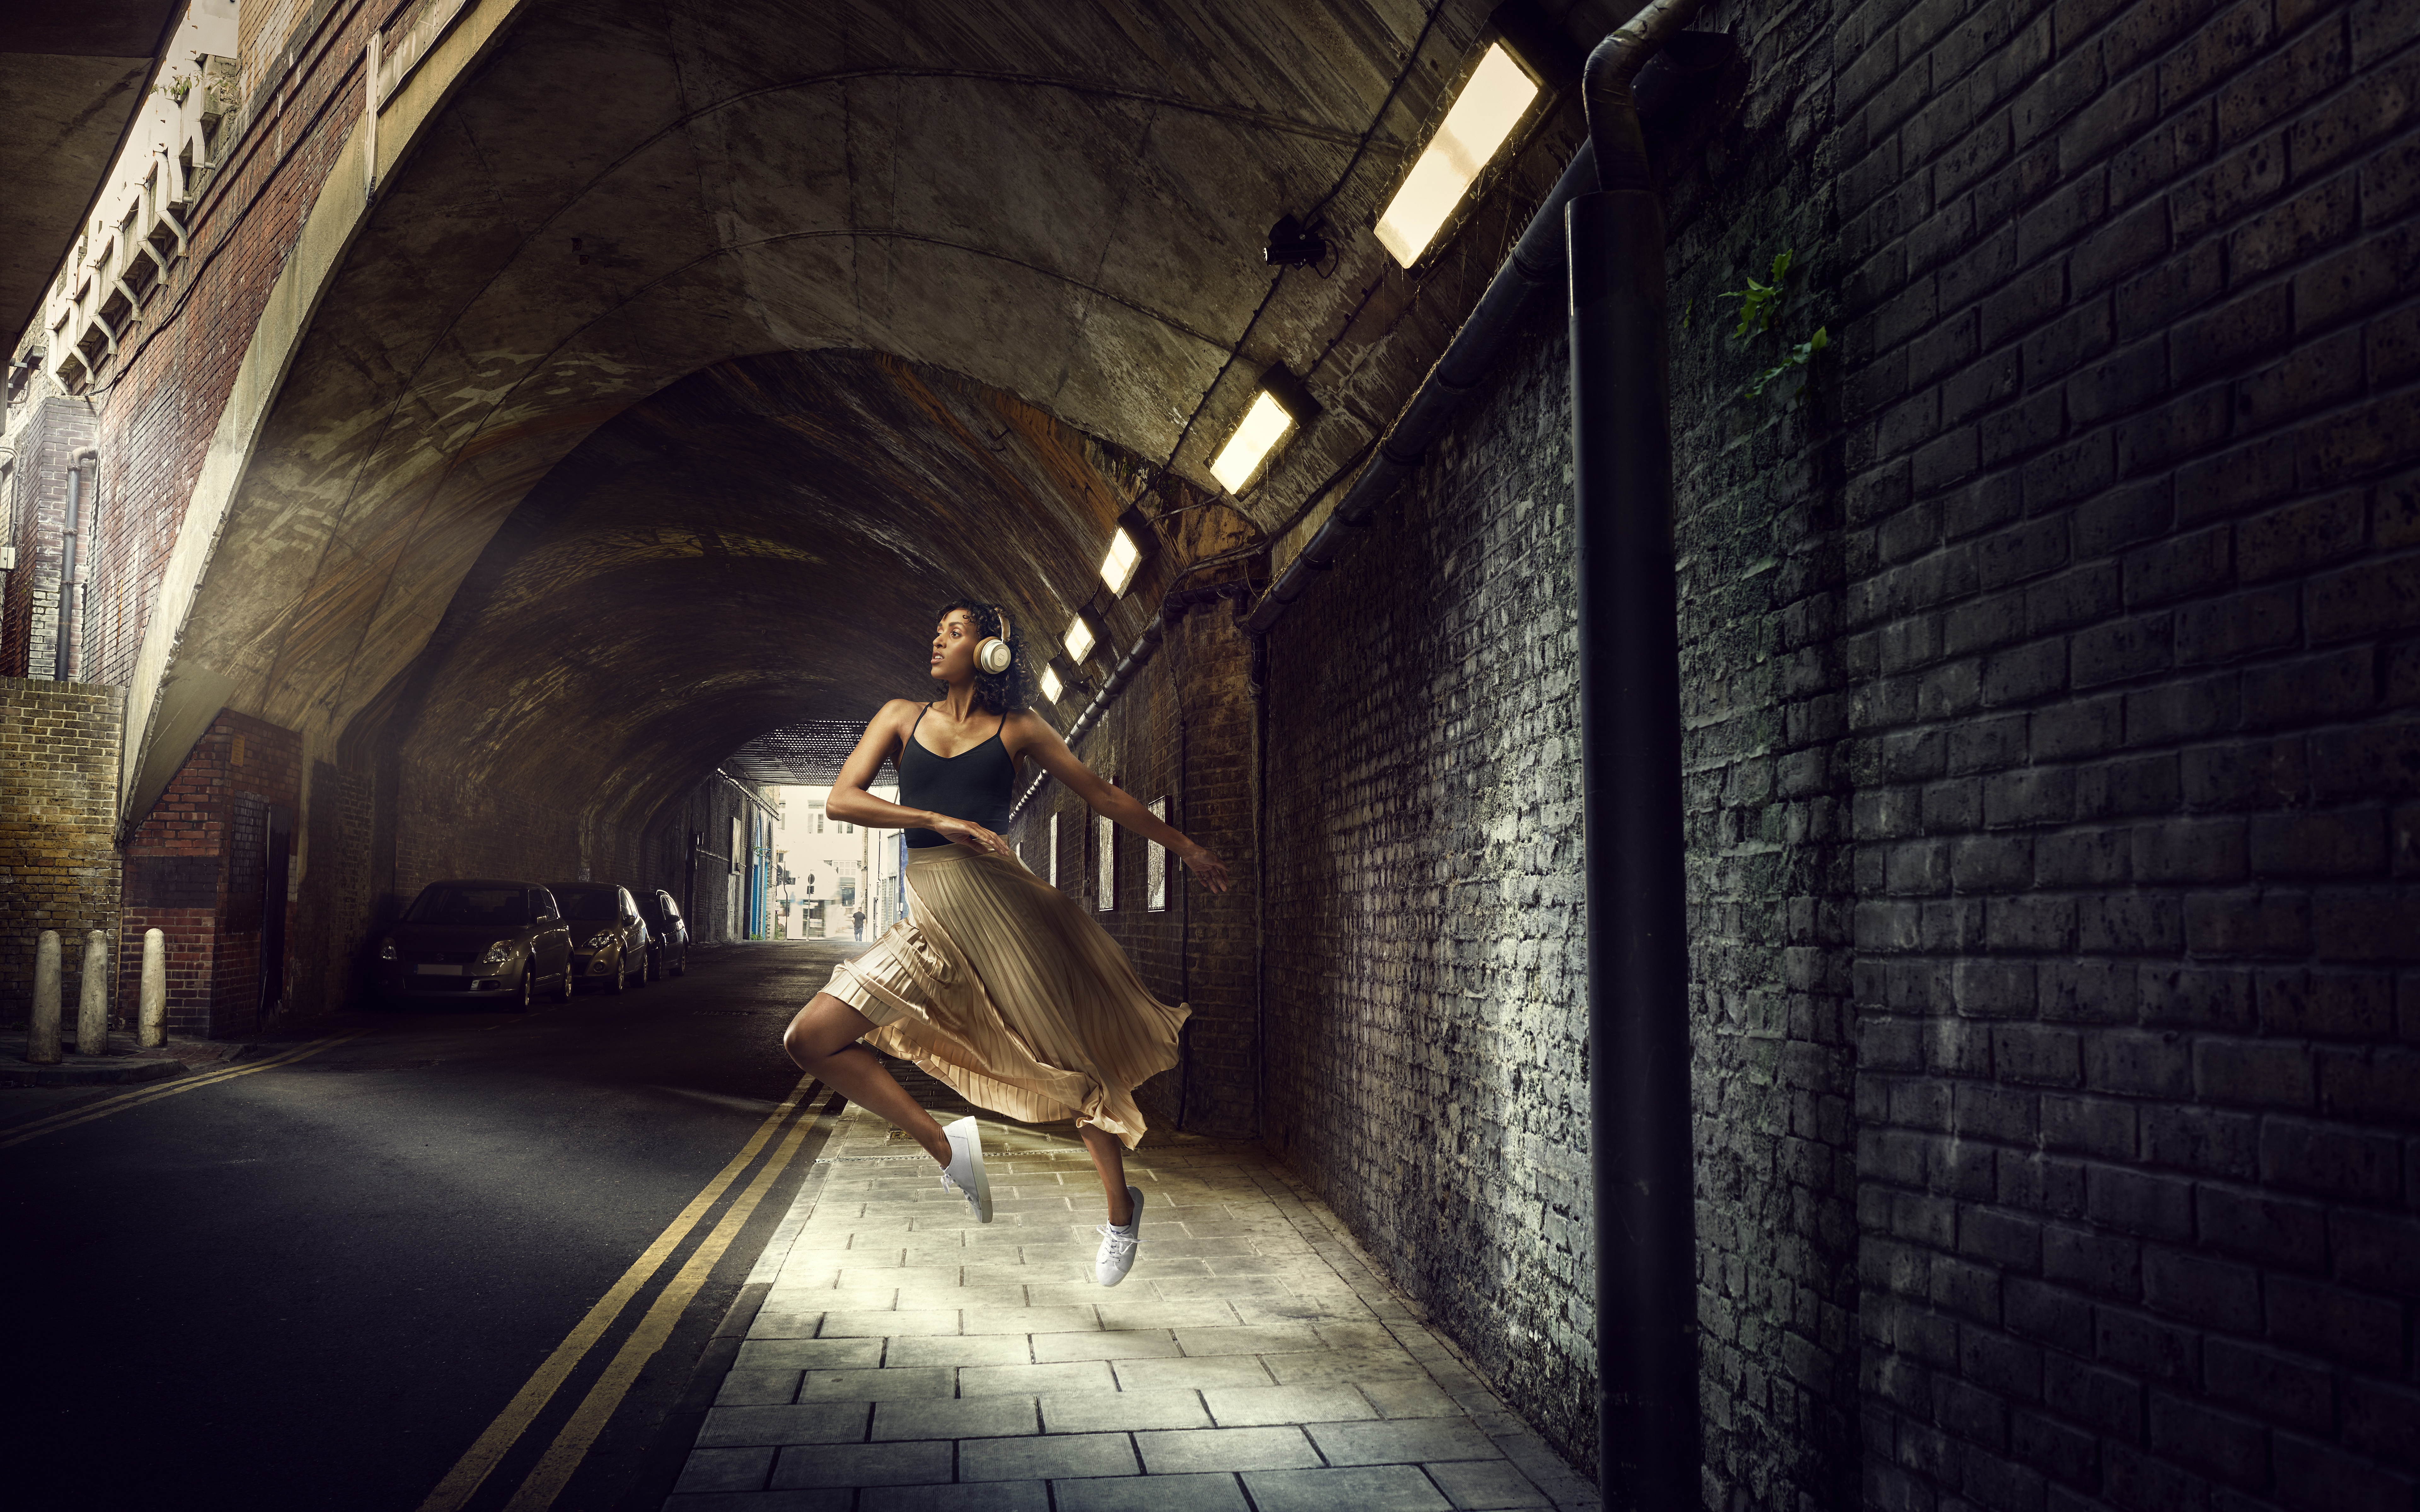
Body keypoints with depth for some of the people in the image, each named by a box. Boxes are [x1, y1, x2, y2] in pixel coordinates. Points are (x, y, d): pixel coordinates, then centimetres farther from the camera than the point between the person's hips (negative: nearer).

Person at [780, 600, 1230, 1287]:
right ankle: (946, 1146, 1)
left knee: (1068, 1058, -1)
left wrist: (1185, 848, 17)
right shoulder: (902, 717, 12)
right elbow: (841, 800, 1)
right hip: (930, 919, 3)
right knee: (810, 1039, -8)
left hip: (998, 901, -3)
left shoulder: (1018, 729, 7)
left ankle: (1121, 1209, 20)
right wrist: (940, 822, -11)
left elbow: (1104, 796, 14)